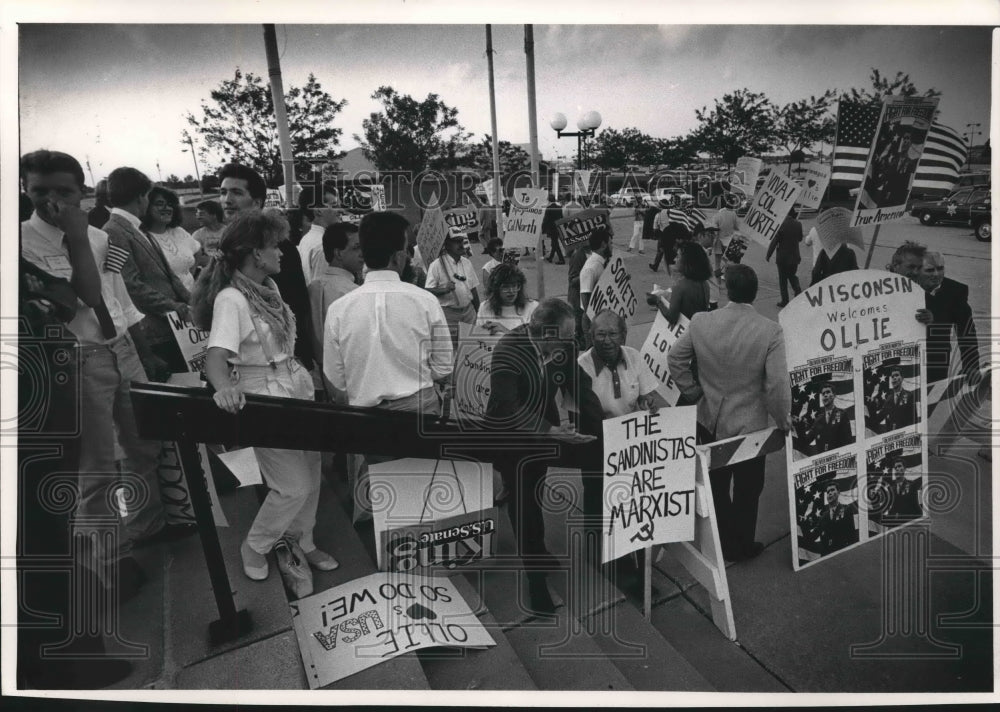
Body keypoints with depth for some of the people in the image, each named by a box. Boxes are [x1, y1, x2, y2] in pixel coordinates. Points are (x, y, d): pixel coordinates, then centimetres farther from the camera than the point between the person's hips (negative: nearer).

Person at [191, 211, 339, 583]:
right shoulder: (231, 300, -19)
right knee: (294, 486, -4)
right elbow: (215, 356, -29)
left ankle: (301, 541, 34)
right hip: (265, 400, -8)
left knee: (311, 473, 13)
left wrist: (305, 374, 16)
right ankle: (254, 547, 21)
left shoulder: (269, 286, 6)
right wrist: (224, 388, -48)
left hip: (297, 389, 8)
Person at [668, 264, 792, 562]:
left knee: (716, 485, 21)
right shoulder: (770, 331, -20)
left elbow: (675, 359, -3)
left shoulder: (700, 322, -12)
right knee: (747, 490, 18)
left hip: (710, 422, 2)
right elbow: (778, 385, -20)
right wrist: (783, 420, -3)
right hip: (750, 424, -2)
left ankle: (725, 543, 36)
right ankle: (743, 545, 35)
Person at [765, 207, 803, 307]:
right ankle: (798, 290, 0)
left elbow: (774, 241, -14)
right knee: (792, 276, 23)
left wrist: (768, 256, -5)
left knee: (783, 280, 8)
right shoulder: (798, 225, -4)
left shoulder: (781, 225, -17)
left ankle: (785, 301, 11)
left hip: (782, 257, -4)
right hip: (795, 257, 4)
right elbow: (800, 239, 11)